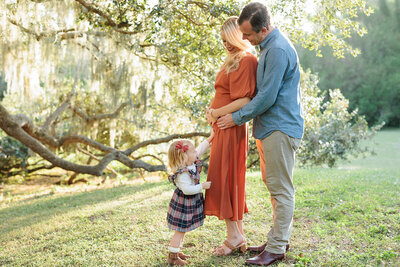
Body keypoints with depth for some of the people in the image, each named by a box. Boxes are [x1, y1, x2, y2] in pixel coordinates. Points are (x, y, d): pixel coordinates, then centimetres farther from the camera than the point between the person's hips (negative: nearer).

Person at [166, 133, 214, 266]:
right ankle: (172, 257, 8)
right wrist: (202, 186, -27)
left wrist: (211, 137, 15)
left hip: (191, 203, 10)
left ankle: (176, 251, 32)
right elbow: (187, 189, -35)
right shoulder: (182, 174, -29)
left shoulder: (192, 163, -2)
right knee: (180, 230, -1)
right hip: (183, 204, -10)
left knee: (183, 229, 19)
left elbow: (201, 148, 12)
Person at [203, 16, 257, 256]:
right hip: (223, 128, 10)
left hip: (232, 129, -10)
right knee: (232, 182, 12)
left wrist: (218, 113, -13)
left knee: (224, 180, -5)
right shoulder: (232, 61, 17)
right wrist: (215, 115, 4)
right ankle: (239, 236, 21)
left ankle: (234, 236, 5)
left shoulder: (247, 60, -13)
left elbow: (245, 101, -20)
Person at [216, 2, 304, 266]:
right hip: (270, 127, 11)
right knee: (275, 186, 16)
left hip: (281, 129, -11)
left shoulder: (278, 50, -19)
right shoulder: (269, 46, 15)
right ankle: (279, 238, 27)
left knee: (281, 189, -3)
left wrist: (237, 117, -9)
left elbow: (267, 97, -21)